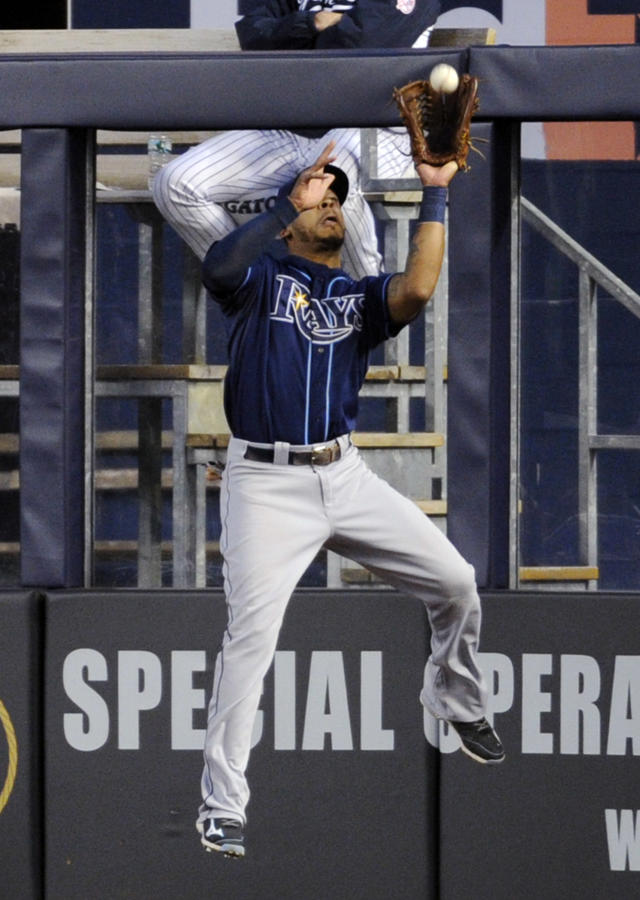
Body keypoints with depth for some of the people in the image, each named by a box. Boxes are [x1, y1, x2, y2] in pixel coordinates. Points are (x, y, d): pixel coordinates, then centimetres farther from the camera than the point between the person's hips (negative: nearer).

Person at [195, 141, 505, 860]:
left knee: (455, 583, 5)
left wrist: (434, 194, -10)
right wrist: (290, 201, -25)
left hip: (345, 476, 5)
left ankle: (457, 704, 33)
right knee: (251, 633, -16)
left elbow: (417, 290, -10)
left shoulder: (360, 295, 13)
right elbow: (218, 267, -21)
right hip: (265, 483, -5)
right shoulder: (261, 277, 4)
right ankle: (221, 807, -12)